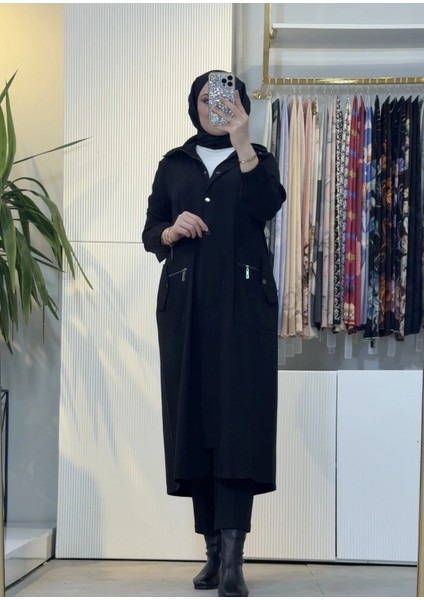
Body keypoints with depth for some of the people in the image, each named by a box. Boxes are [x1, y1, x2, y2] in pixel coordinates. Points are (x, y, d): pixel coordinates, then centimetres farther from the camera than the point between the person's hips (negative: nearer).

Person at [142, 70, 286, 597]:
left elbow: (266, 207, -9)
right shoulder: (174, 165, 18)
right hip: (185, 302, 3)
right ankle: (214, 551, 3)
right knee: (192, 416, -3)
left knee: (238, 418, -14)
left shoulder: (257, 159, 12)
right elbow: (150, 232, 15)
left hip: (243, 302, -2)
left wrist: (241, 142, -16)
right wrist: (172, 230, -7)